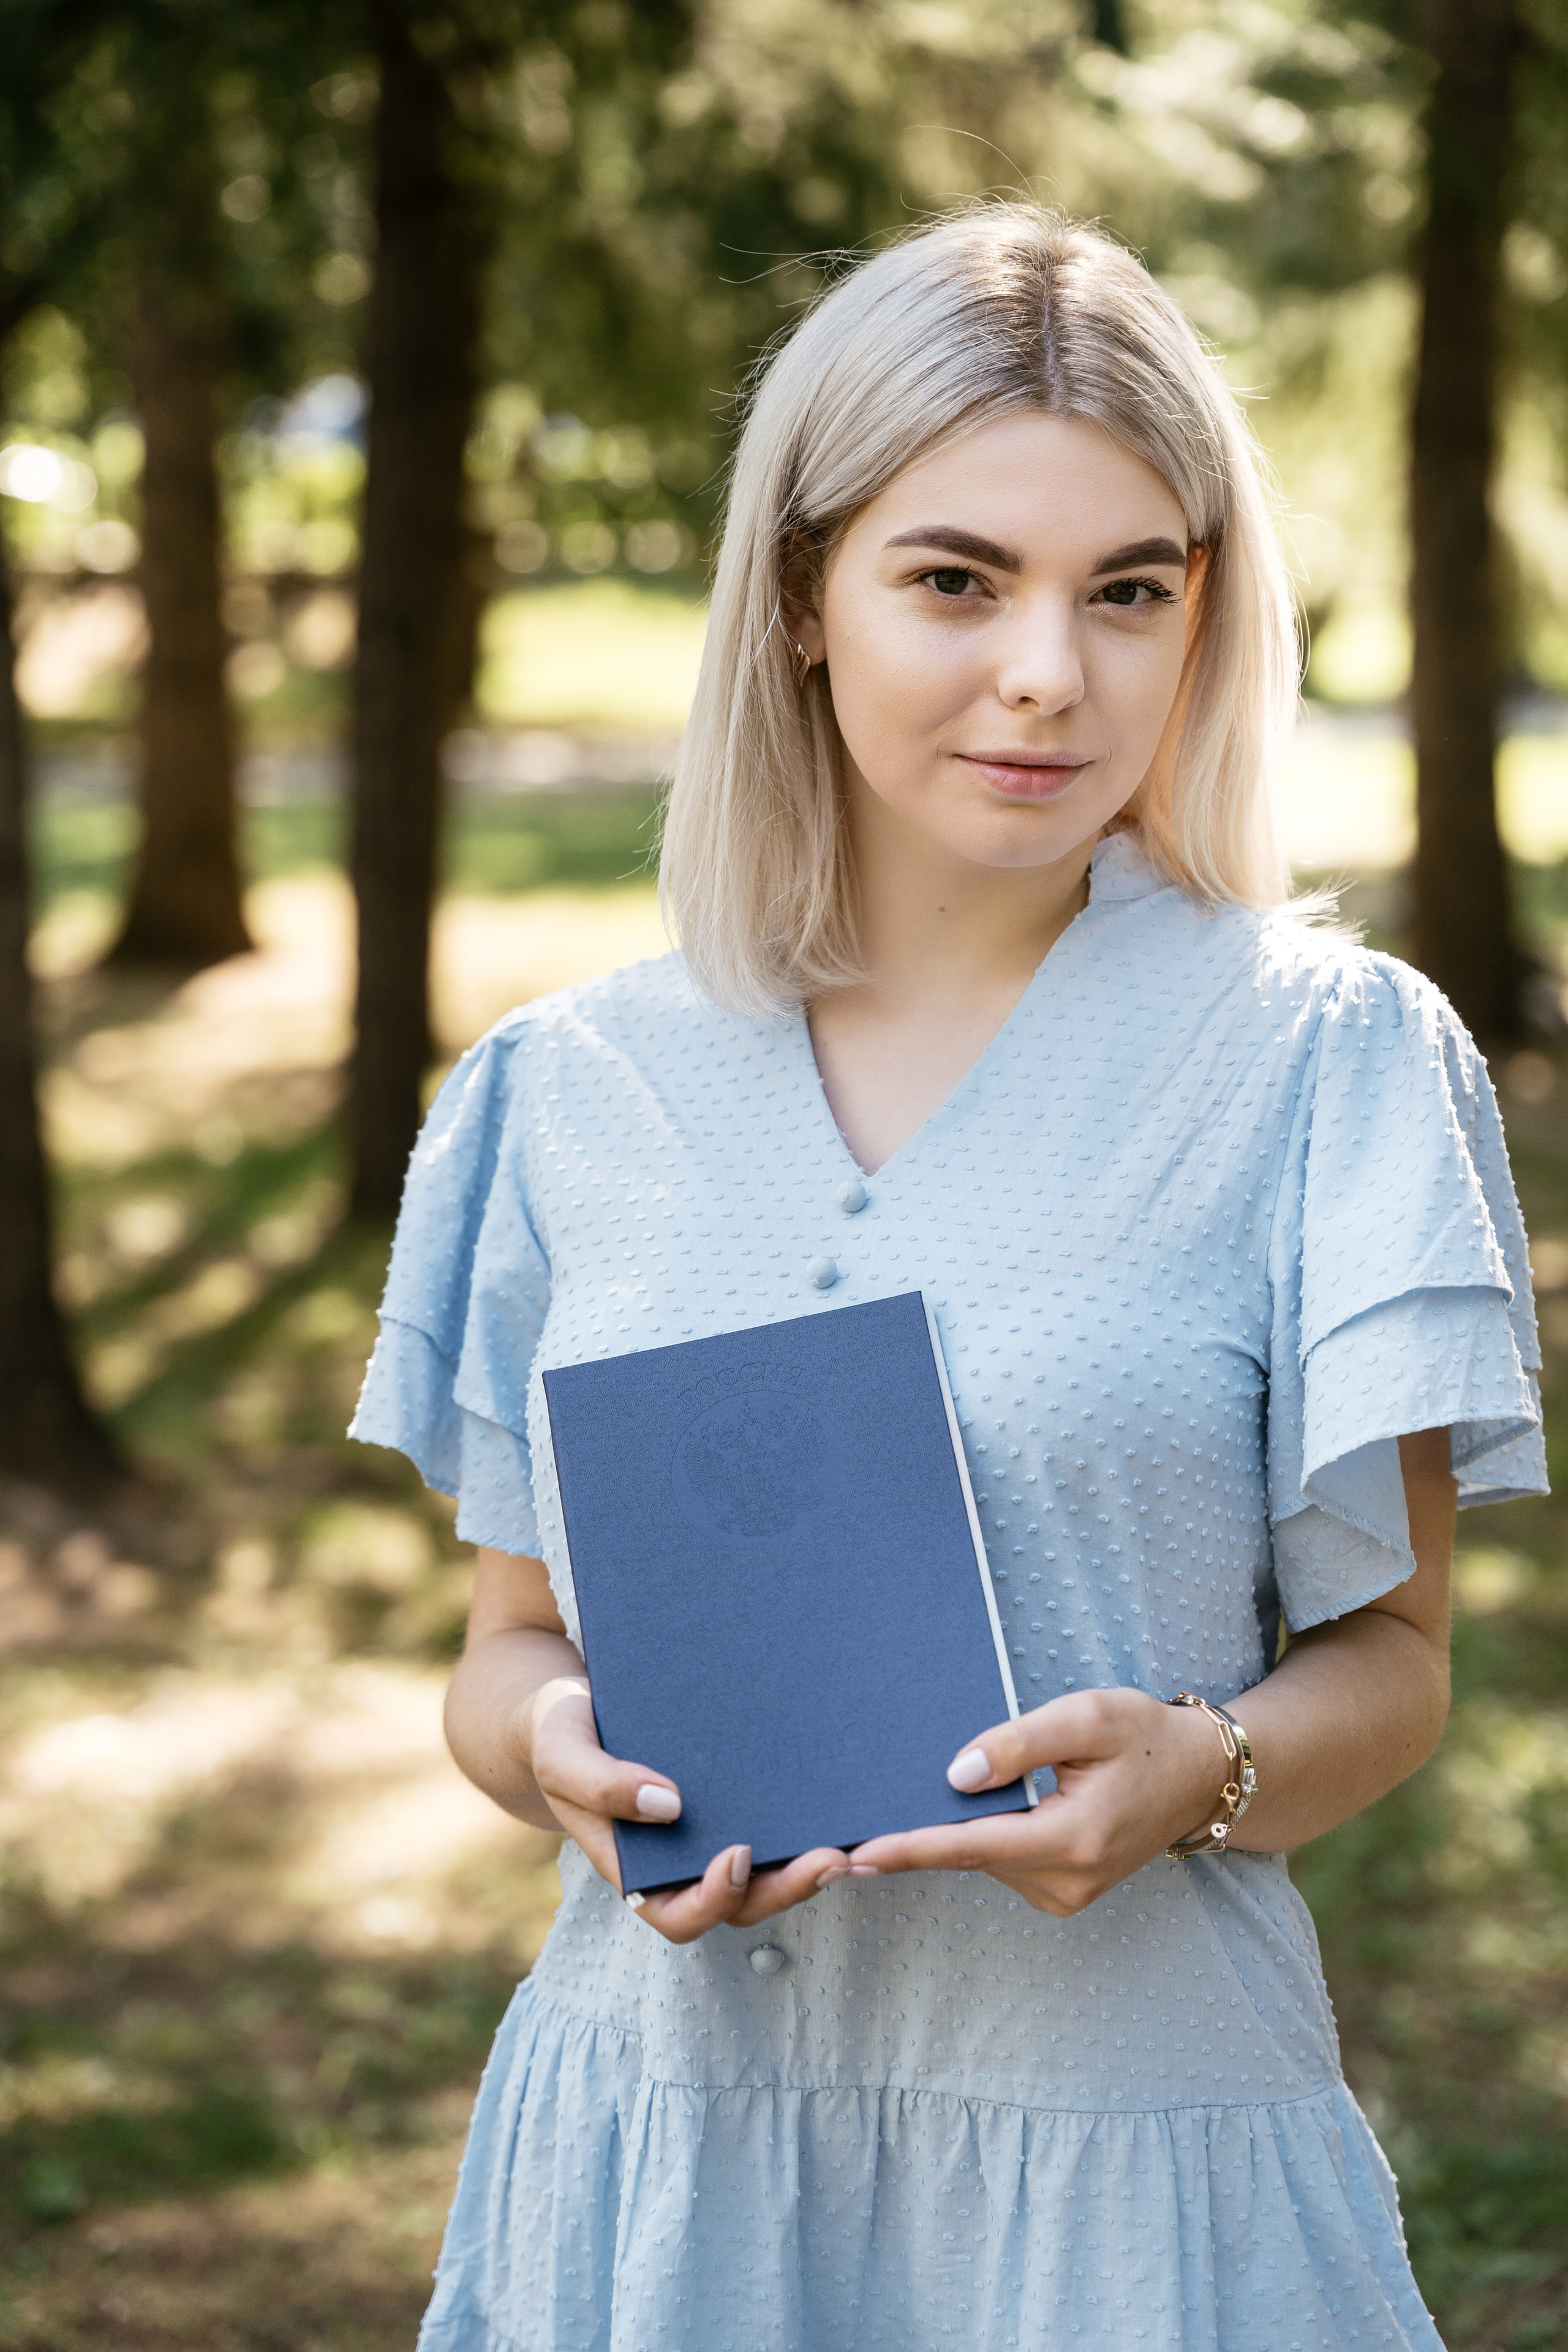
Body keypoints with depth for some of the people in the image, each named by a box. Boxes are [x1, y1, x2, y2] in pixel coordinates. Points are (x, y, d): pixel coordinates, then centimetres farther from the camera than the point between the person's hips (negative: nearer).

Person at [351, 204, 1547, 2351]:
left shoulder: (1325, 1062, -4)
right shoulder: (573, 1099, 3)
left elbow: (1391, 1661, 0)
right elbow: (516, 1630, 10)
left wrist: (1198, 1769, -21)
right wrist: (554, 1742, -12)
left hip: (1124, 2151, -2)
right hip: (654, 2120, 3)